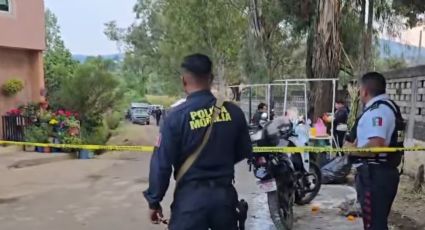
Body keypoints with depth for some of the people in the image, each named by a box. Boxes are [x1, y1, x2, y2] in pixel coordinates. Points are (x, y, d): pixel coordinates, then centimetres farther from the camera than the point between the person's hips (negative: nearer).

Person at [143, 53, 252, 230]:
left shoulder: (176, 116, -14)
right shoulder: (233, 112, -4)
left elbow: (161, 163, -12)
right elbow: (244, 152, 9)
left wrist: (154, 201, 0)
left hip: (191, 196, -3)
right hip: (225, 193, 4)